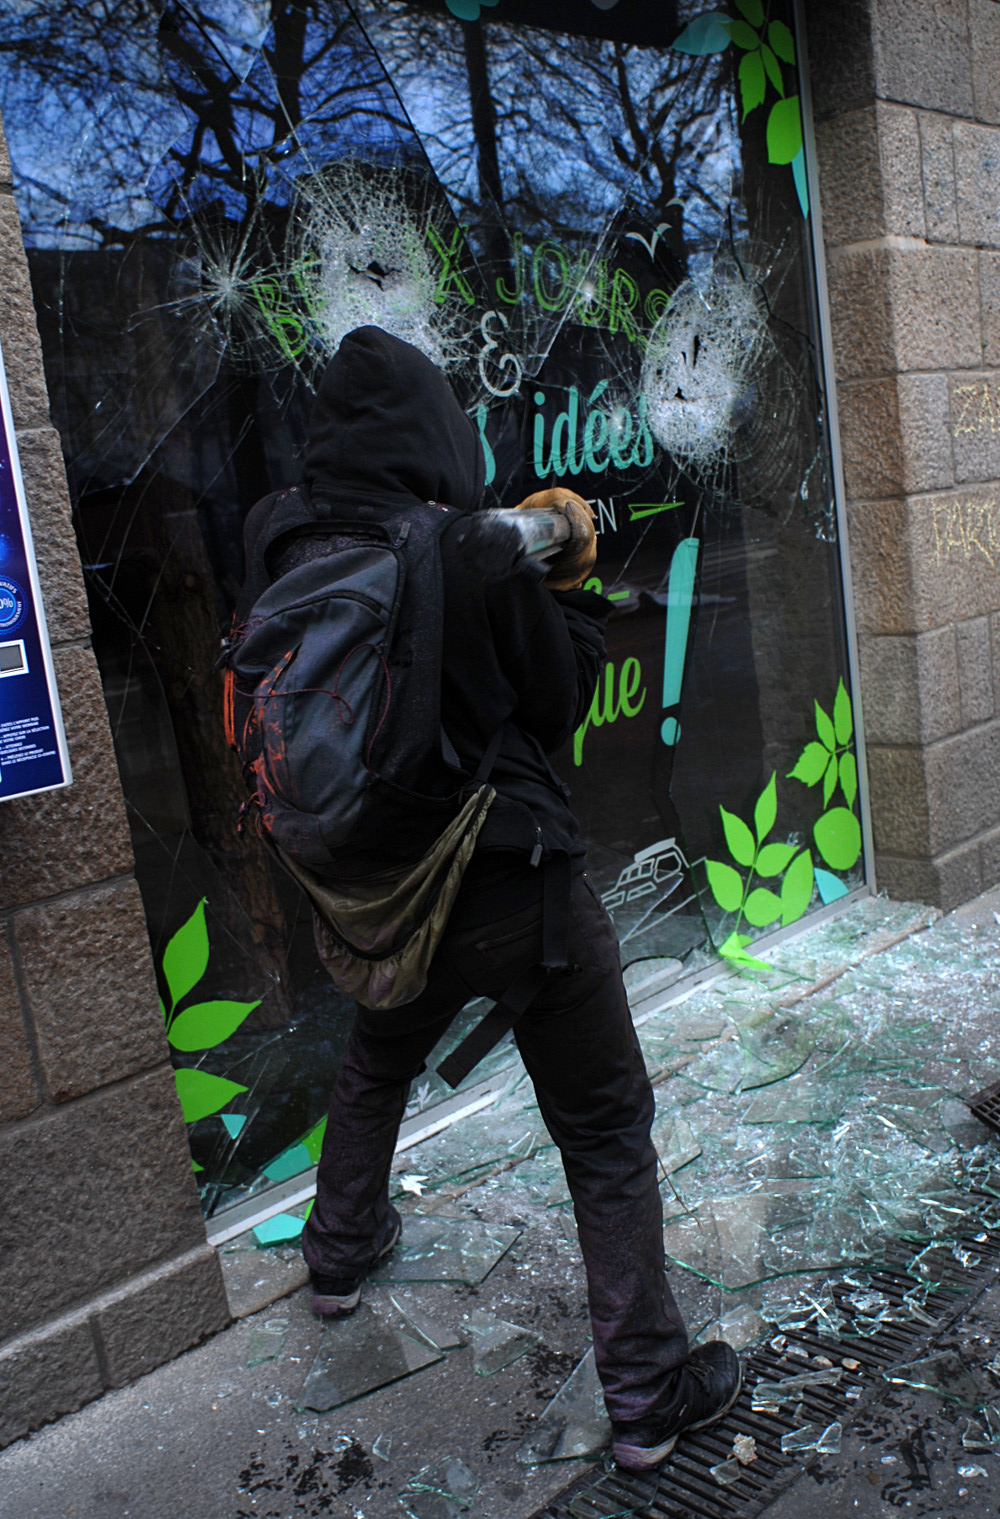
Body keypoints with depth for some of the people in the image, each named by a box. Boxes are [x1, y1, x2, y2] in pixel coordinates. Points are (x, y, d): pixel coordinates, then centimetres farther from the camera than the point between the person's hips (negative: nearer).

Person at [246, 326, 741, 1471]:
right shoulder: (478, 552, -18)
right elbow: (557, 706, -7)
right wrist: (572, 590, 7)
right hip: (514, 881, -5)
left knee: (375, 1066, 33)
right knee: (605, 1130, 8)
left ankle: (339, 1253, 53)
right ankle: (647, 1395, 18)